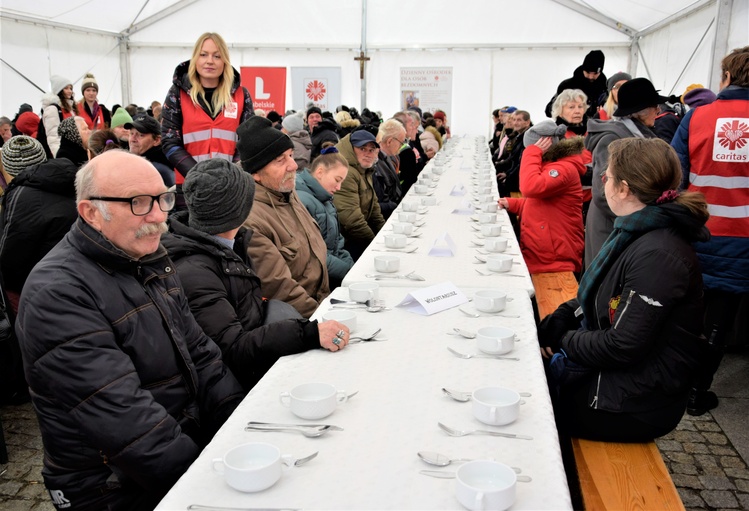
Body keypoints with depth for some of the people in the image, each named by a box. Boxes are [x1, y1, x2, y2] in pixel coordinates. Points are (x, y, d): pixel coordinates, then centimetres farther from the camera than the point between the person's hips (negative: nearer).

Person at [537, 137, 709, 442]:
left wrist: (565, 341, -10)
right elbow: (600, 297, 16)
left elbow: (623, 347, -26)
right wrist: (559, 320, 0)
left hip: (635, 402, -9)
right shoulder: (636, 233, 5)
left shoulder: (658, 256, -27)